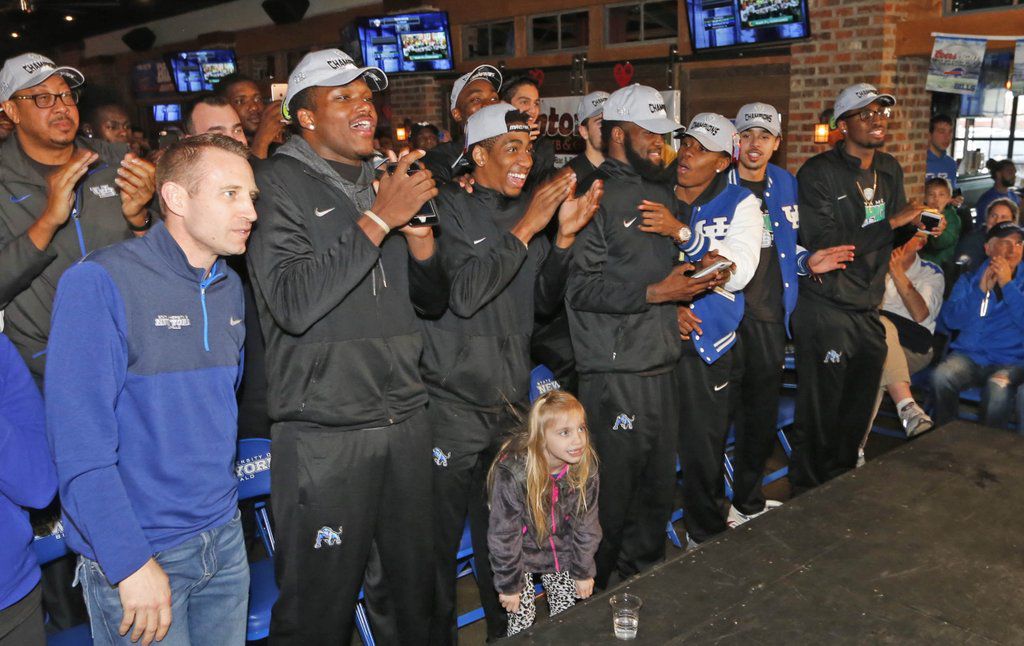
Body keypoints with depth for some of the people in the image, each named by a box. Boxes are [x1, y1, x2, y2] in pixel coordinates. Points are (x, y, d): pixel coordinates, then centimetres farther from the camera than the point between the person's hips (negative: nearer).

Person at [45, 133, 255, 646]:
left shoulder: (229, 287, 5)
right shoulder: (98, 284, -16)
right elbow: (80, 443, -19)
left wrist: (222, 504, 13)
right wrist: (131, 564, -20)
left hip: (224, 538, 7)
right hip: (137, 551, -6)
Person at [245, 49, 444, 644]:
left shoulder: (385, 182, 15)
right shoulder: (280, 183, -6)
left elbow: (434, 301, 16)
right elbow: (293, 303, -22)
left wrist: (420, 236, -3)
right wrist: (378, 219, -19)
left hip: (405, 417, 6)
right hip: (325, 431, -6)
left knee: (417, 585, 18)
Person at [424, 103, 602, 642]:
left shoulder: (528, 209, 10)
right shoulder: (449, 207, -9)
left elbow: (544, 301, 9)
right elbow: (461, 294, -22)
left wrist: (565, 236, -6)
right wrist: (526, 229, -21)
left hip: (511, 404, 6)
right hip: (453, 405, -6)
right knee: (439, 542, 6)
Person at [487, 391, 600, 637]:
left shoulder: (586, 465, -19)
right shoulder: (512, 473, -33)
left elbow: (586, 523, -5)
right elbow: (503, 535, -20)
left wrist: (583, 571, 2)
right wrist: (509, 584, -12)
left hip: (561, 551, 4)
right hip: (520, 553, -3)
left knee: (567, 613, 9)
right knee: (523, 619, -1)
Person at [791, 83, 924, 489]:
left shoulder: (890, 170, 11)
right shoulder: (818, 173, -12)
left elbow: (893, 239, 19)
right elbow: (824, 244, -22)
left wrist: (916, 227, -3)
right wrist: (892, 222, -20)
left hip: (868, 310, 7)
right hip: (826, 310, -7)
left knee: (858, 411, 17)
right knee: (819, 414, 1)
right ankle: (808, 495, 19)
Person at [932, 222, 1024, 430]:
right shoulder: (970, 279, 16)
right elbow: (951, 319, 3)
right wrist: (981, 290, -7)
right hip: (968, 356, 2)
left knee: (998, 386, -36)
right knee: (941, 376, -32)